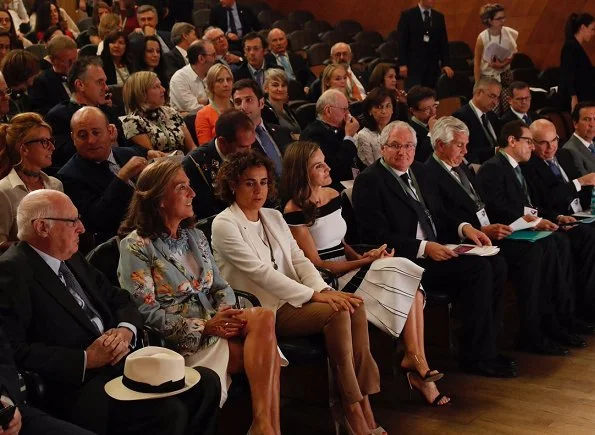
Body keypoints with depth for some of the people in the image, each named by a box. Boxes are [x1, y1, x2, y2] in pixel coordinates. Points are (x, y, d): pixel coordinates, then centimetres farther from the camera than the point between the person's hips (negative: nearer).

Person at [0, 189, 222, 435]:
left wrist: (126, 330, -5)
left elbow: (119, 300, 18)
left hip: (118, 363, 8)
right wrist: (85, 360, -19)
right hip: (76, 385, -8)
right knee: (168, 412, -26)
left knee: (206, 382, -5)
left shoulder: (72, 259, 16)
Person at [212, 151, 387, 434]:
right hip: (265, 310, -7)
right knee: (337, 313, -26)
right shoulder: (224, 225, -9)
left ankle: (362, 400, -17)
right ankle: (351, 405, -17)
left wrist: (324, 290, -11)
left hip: (292, 299, 7)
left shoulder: (274, 217, 15)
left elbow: (299, 259, 9)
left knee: (353, 306, -19)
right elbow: (261, 272, -18)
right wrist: (314, 295, -21)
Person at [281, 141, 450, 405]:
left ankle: (417, 363, -19)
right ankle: (415, 358, -8)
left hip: (348, 273, 7)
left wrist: (362, 257, -2)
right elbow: (316, 264, -13)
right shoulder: (295, 211, -13)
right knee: (401, 275, -21)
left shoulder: (333, 195, 11)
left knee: (412, 289, -18)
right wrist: (365, 261, -16)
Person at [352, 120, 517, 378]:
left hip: (436, 249, 8)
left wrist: (464, 227, 1)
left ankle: (487, 348, -4)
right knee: (477, 268, -23)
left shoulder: (418, 171, 16)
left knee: (496, 265, -11)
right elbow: (377, 236, -16)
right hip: (406, 261, -8)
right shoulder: (369, 180, -9)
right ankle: (476, 356, -12)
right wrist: (424, 248, -23)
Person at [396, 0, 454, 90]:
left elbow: (443, 42, 11)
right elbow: (402, 41, -4)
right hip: (413, 65, -4)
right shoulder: (407, 15, -1)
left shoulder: (439, 17, 11)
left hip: (433, 66, 4)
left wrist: (445, 64, 2)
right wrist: (402, 64, -11)